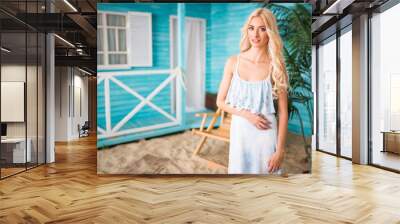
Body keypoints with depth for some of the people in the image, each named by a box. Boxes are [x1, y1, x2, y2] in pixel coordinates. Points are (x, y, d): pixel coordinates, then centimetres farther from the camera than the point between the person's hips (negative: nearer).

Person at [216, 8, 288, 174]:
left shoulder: (276, 66, -5)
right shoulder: (233, 62, -1)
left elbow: (283, 112, -4)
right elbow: (220, 101, 4)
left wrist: (280, 150, -8)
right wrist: (246, 114, -11)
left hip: (266, 134, -1)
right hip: (239, 132, 2)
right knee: (239, 170, 11)